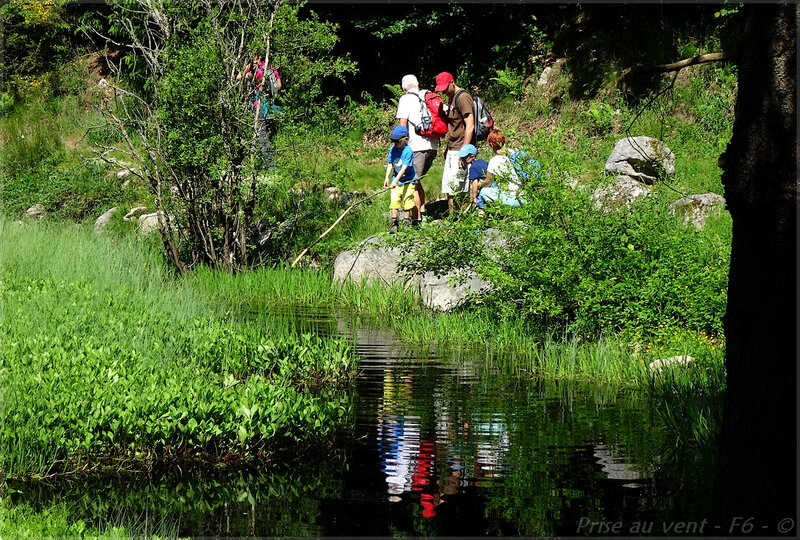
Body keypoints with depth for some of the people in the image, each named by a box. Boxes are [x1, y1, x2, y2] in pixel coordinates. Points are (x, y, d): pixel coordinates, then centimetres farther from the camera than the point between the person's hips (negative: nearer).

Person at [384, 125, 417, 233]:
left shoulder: (408, 151, -18)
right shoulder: (392, 149, 1)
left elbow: (404, 167, -23)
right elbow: (390, 164, 9)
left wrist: (395, 180, -28)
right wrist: (387, 177, 0)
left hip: (407, 181, -4)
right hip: (396, 181, 4)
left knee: (406, 203, 2)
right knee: (394, 202, -1)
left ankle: (406, 224, 14)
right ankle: (394, 224, 5)